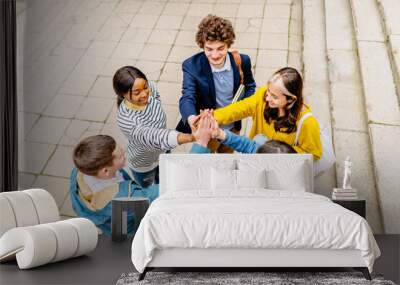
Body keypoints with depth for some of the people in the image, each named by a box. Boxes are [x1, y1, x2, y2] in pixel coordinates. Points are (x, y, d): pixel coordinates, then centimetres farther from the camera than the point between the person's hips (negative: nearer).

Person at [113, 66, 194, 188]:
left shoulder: (150, 89, -26)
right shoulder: (124, 119, -44)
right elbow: (152, 138, -58)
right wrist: (192, 137, -72)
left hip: (163, 153, 5)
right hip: (143, 164, -5)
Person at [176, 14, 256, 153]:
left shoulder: (242, 61, -18)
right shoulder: (191, 66, -25)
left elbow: (250, 87, 1)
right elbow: (187, 98, -34)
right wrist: (191, 118, -57)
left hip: (233, 127, 3)